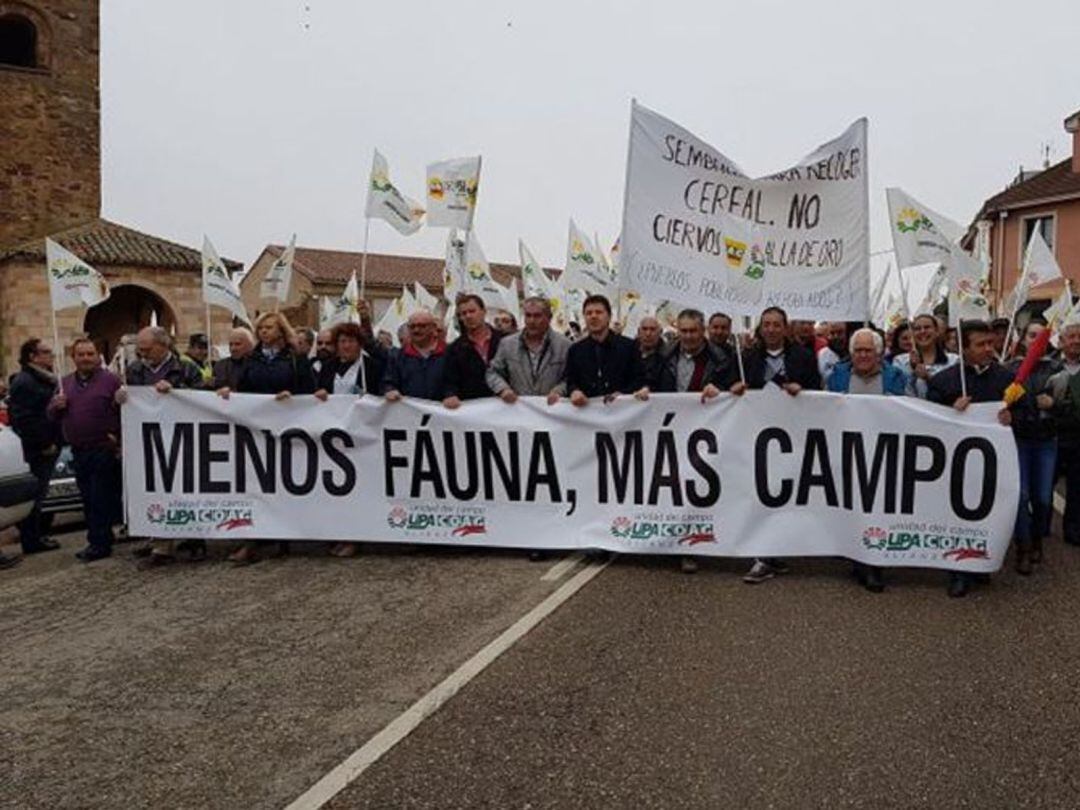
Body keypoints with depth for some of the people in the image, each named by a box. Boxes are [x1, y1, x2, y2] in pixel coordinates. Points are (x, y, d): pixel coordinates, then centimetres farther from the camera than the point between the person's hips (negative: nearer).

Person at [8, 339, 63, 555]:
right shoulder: (23, 382, -13)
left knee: (38, 492, 15)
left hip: (49, 446, 9)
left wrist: (55, 441, 15)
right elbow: (22, 419, -20)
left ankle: (35, 536, 23)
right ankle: (31, 540, 5)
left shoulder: (47, 379, 17)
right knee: (34, 492, -3)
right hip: (38, 449, -9)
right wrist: (43, 444, -18)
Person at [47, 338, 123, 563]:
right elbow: (52, 415, 19)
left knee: (102, 498, -3)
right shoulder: (66, 383, 14)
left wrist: (120, 439, -13)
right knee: (88, 499, 11)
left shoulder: (110, 380, -5)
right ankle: (102, 538, 21)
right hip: (79, 451, 6)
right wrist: (56, 406, -4)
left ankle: (99, 543, 5)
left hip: (105, 450, -6)